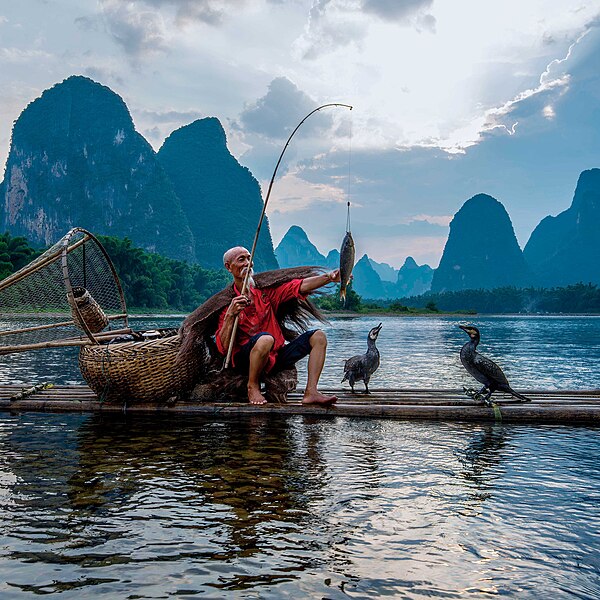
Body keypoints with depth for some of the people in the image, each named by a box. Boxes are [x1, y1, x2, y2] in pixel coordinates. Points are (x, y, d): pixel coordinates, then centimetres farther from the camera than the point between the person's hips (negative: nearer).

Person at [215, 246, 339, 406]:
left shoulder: (265, 291, 11)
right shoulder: (227, 302, -3)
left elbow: (300, 286, 3)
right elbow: (223, 347, -11)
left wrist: (329, 277, -11)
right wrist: (230, 315, -23)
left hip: (276, 356, 6)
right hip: (245, 360, -6)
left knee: (318, 337, -3)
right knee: (265, 338, -37)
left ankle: (310, 392, -15)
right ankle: (252, 386, -12)